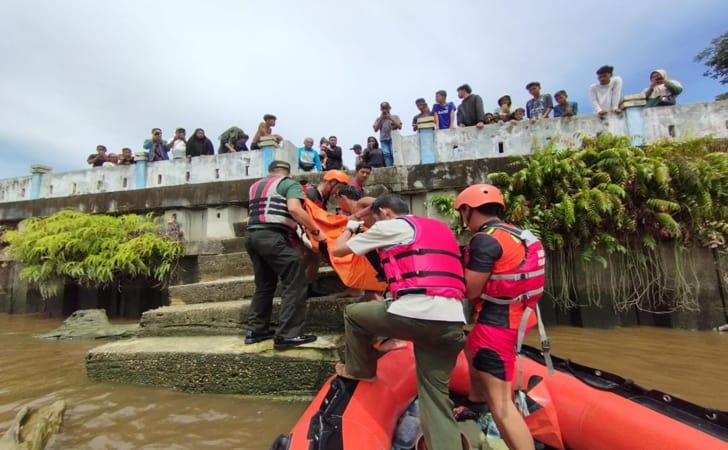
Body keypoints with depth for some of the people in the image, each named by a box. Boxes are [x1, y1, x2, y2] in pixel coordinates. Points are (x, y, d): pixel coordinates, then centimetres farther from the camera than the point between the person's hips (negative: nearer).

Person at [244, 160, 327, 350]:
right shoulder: (290, 183, 3)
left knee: (264, 285, 18)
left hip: (253, 236, 8)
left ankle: (255, 329, 22)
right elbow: (294, 209, -14)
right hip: (273, 236, -8)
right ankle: (287, 335, -8)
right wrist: (316, 231, -11)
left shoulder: (255, 186, 25)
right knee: (295, 284, -5)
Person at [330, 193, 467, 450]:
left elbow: (338, 250, 13)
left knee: (353, 313, 19)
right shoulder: (440, 227, 27)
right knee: (435, 394, 18)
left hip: (415, 314, -7)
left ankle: (360, 371, 37)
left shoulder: (389, 227, 6)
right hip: (452, 322, 7)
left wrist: (350, 228, 35)